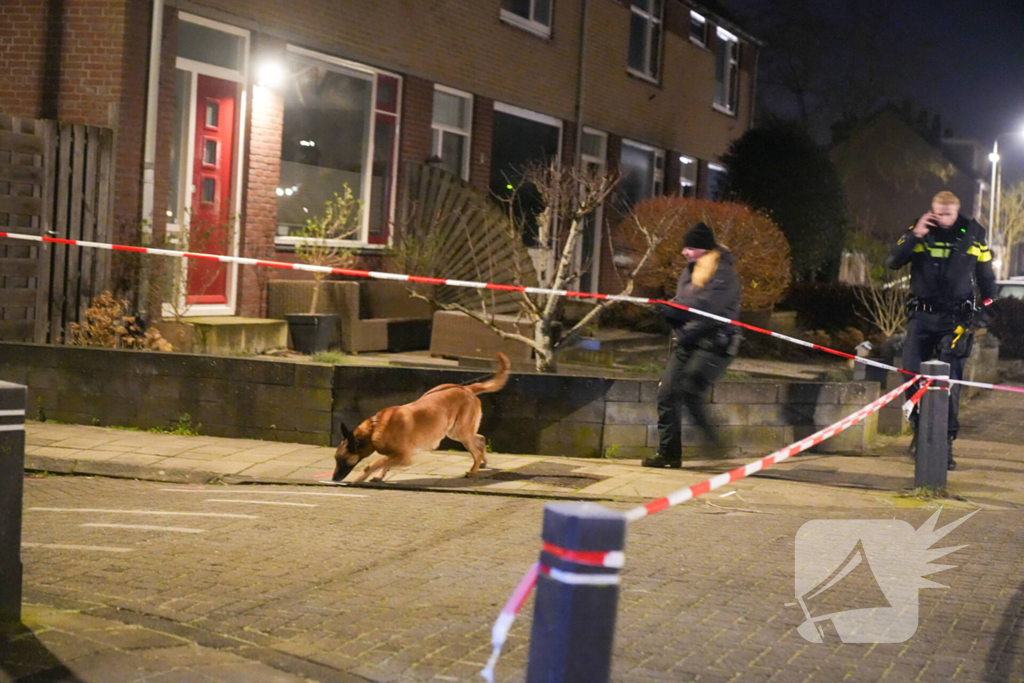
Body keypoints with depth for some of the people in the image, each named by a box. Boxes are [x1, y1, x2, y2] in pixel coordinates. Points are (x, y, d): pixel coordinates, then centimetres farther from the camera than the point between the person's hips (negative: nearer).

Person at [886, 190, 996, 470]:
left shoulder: (972, 235, 3)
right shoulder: (919, 233, 2)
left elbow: (986, 273, 12)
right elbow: (892, 262, -7)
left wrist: (987, 304, 0)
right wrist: (914, 236, -17)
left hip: (956, 319, -1)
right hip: (922, 316, 1)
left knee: (949, 380, -7)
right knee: (912, 374, -2)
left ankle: (945, 442, -2)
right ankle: (919, 429, 19)